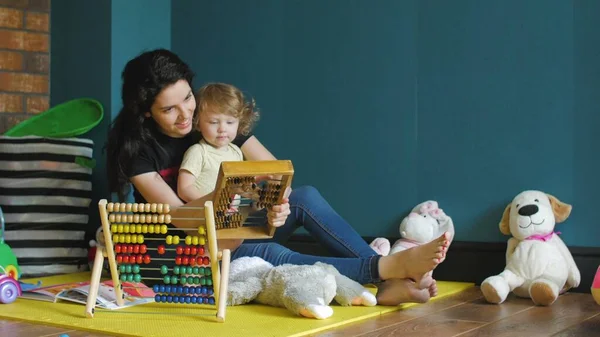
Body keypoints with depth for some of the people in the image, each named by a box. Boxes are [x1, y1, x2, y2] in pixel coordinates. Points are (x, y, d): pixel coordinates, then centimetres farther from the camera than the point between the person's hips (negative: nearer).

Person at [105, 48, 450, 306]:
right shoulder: (136, 148, -15)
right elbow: (177, 215, -21)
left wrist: (278, 202, -34)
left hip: (233, 229, 5)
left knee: (305, 196, -21)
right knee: (269, 255, -34)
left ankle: (389, 285, -30)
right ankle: (389, 265, -41)